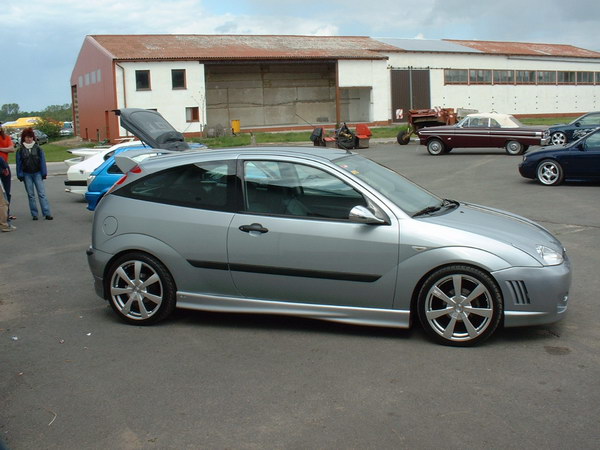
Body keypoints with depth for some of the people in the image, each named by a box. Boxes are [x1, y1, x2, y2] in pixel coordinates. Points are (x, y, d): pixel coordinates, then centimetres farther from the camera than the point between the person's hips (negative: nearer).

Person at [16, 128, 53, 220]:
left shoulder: (38, 148, 2)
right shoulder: (20, 150, 3)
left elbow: (42, 161, 3)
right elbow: (19, 163, 5)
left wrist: (44, 173, 0)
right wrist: (20, 175, 0)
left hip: (37, 173, -1)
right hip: (27, 175, 1)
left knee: (42, 194, -6)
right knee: (31, 195, 6)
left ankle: (47, 213, -9)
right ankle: (34, 214, 10)